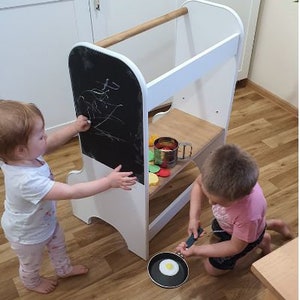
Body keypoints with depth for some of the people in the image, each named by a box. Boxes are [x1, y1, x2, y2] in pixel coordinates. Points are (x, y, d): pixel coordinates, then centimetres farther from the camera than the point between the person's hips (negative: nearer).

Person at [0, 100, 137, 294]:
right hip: (28, 234, -7)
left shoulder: (21, 157, -24)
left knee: (58, 244, 32)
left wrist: (74, 128, -19)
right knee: (31, 263, 28)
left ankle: (64, 269, 62)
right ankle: (32, 283, 61)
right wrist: (109, 181, -44)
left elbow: (53, 142, -7)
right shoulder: (28, 181, -49)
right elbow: (72, 192, -47)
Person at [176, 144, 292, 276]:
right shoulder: (217, 176, -40)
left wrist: (197, 250, -28)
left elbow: (236, 246, -28)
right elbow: (198, 183, -15)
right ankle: (270, 224, 37)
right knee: (216, 229, 40)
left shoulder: (249, 215, -49)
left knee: (212, 268, 15)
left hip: (243, 235, -5)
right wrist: (193, 218, -24)